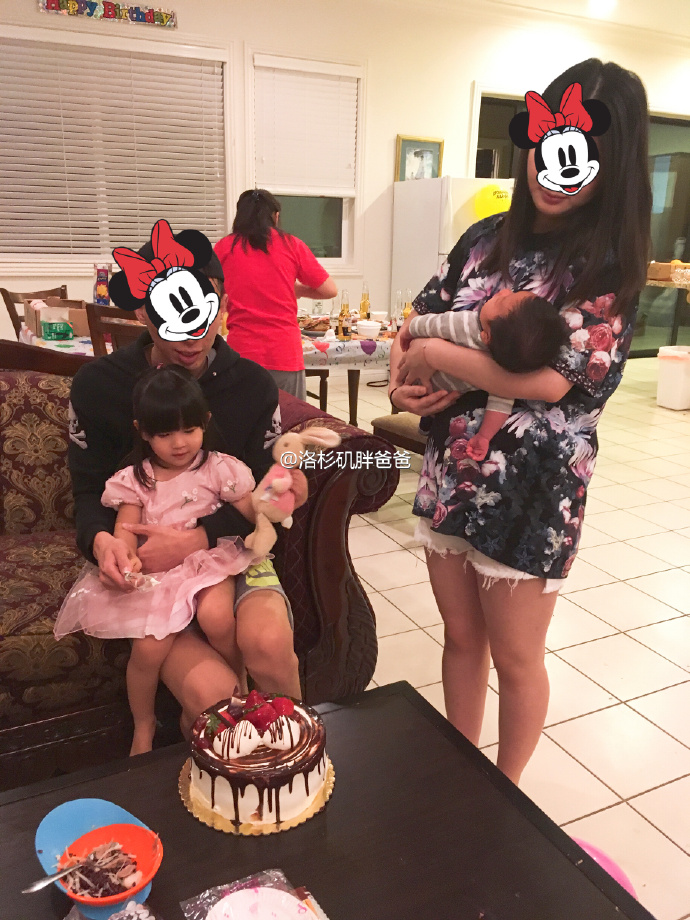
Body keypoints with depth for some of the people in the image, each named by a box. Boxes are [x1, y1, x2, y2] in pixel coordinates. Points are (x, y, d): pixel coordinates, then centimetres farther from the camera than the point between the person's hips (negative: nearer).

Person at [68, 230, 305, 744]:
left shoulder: (253, 386, -2)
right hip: (145, 566, -1)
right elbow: (90, 489, 5)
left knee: (269, 642, -30)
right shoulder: (98, 386, -3)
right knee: (212, 694, -26)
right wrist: (100, 540, -19)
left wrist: (198, 539, -19)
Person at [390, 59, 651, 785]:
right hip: (451, 469, 5)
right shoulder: (486, 238, 4)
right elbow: (421, 319, 13)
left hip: (533, 486, -5)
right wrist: (404, 382, -8)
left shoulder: (608, 263, -11)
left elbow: (551, 379, -22)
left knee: (514, 658, 12)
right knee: (461, 637, 20)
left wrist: (433, 356, -16)